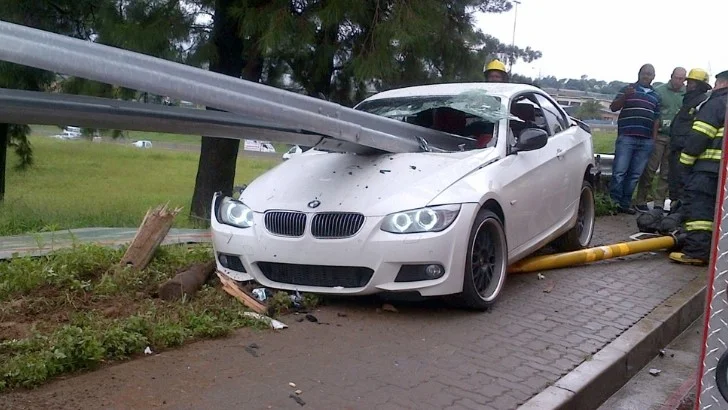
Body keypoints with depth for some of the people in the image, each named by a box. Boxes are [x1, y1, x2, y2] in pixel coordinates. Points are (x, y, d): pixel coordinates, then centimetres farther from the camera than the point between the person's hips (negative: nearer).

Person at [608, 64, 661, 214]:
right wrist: (625, 96, -17)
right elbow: (613, 107, 0)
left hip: (646, 141, 4)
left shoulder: (655, 96, 19)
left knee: (635, 174, 4)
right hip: (626, 137, -4)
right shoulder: (627, 89, 8)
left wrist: (653, 139, 12)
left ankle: (625, 203, 10)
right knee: (619, 172, -10)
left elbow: (656, 119, 20)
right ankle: (614, 201, -2)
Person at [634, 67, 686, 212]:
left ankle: (659, 203, 13)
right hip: (659, 135, -3)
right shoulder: (659, 91, -1)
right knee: (650, 169, -3)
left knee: (667, 172, 6)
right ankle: (640, 201, 4)